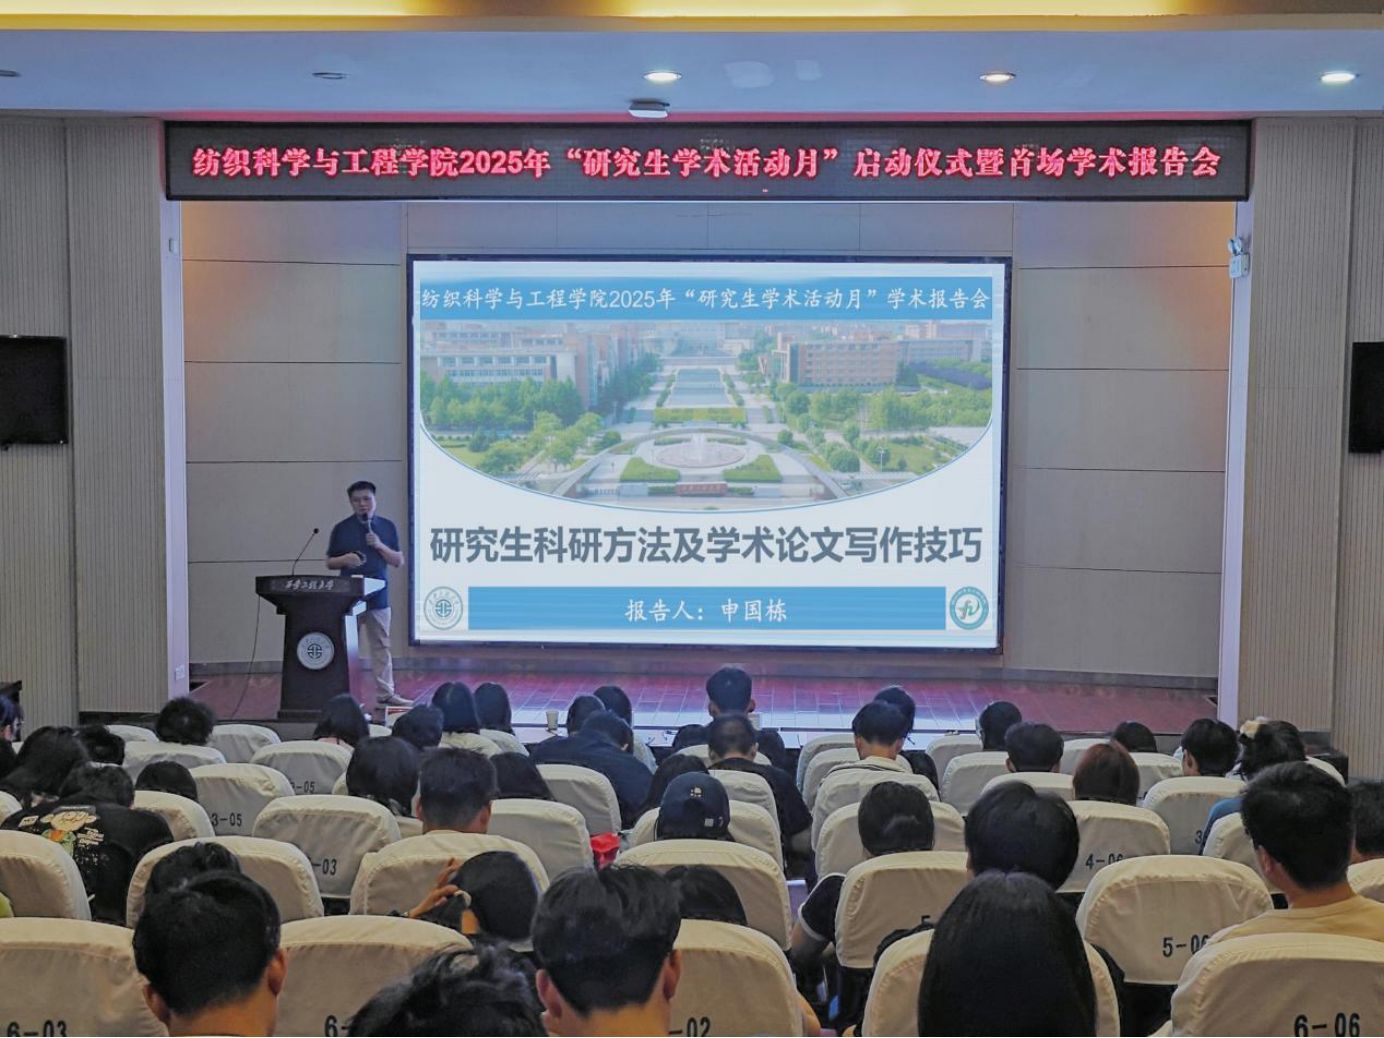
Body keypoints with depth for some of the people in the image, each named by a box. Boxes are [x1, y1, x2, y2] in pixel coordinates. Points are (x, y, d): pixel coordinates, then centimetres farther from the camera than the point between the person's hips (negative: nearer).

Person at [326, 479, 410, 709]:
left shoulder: (386, 527, 7)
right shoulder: (341, 529, 3)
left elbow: (398, 561, 6)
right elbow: (330, 562, 7)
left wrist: (380, 546, -9)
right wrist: (344, 560, -14)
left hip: (378, 597, 1)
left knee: (381, 647, 4)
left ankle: (385, 694, 7)